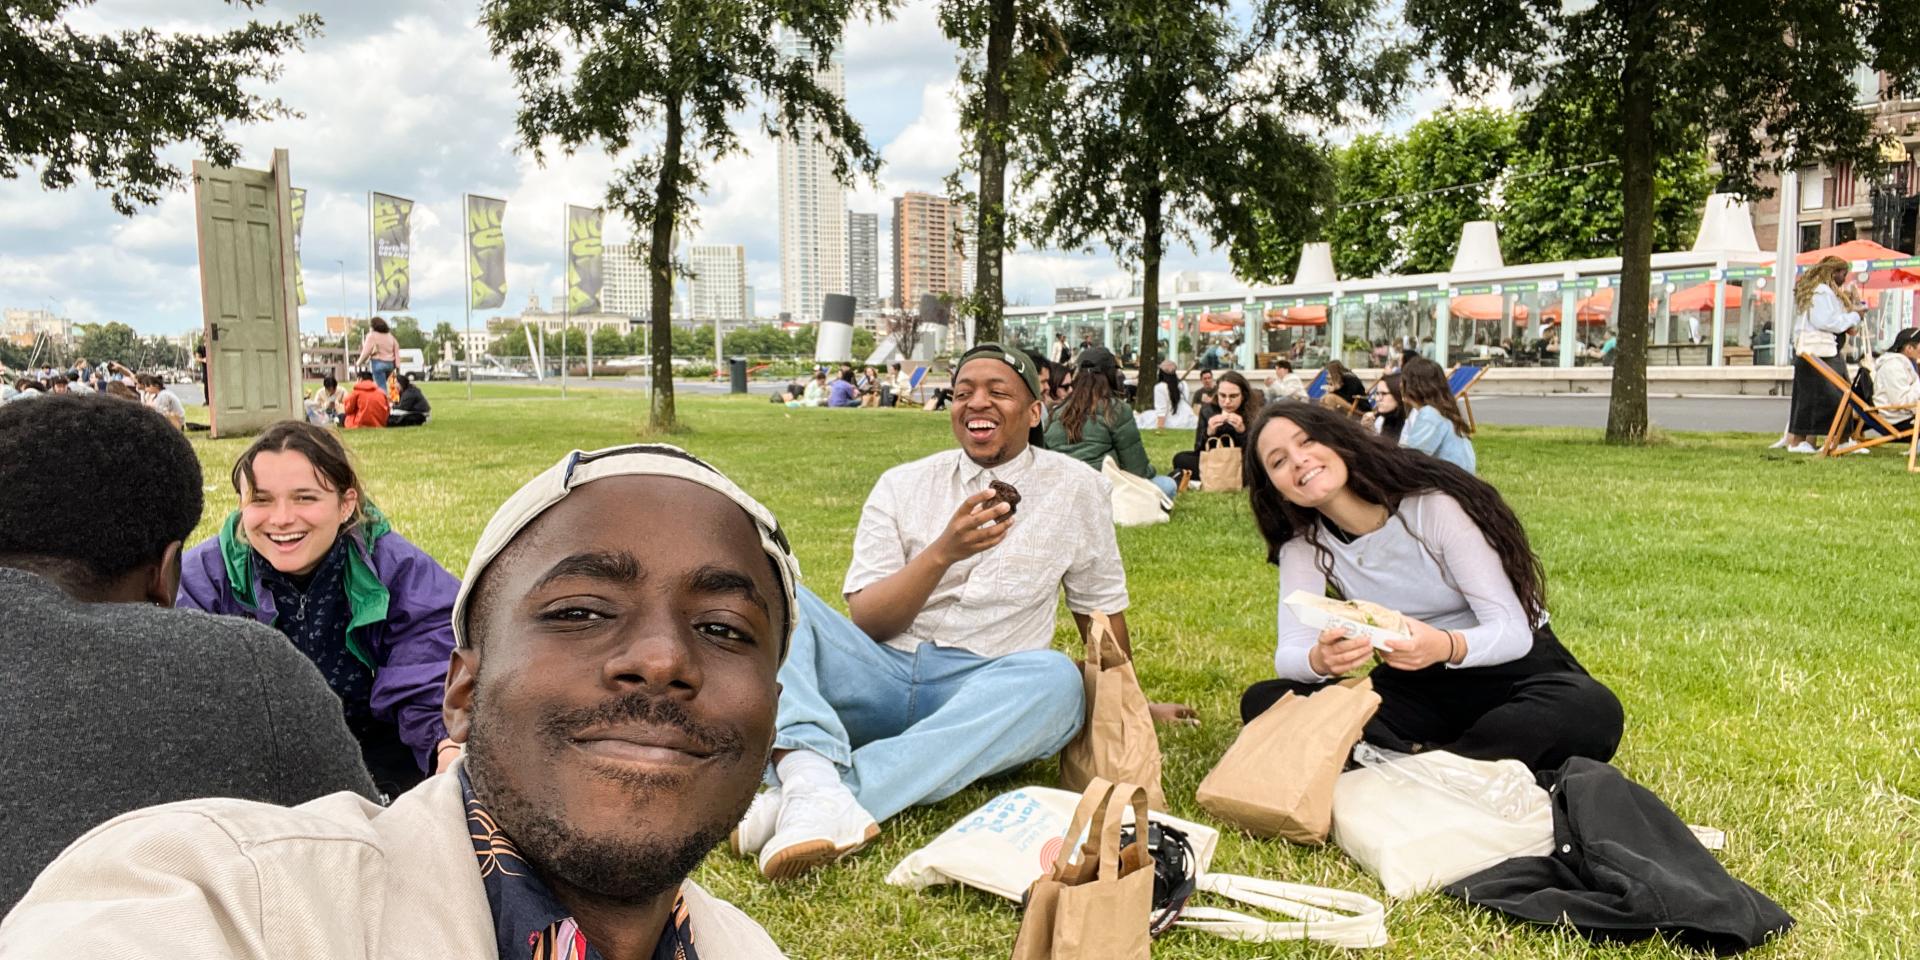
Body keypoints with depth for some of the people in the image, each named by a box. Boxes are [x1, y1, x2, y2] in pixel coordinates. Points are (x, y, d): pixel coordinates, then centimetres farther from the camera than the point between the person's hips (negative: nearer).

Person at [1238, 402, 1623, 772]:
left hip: (1511, 669, -2)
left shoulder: (1435, 506, -17)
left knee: (1593, 711, -36)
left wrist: (1446, 647, -42)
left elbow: (1513, 630, -20)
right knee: (1263, 702, -20)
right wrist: (1320, 659, -40)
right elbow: (1288, 654, -16)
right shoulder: (1304, 545, -5)